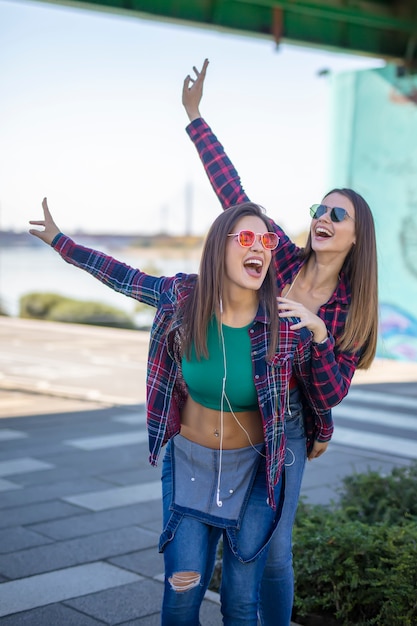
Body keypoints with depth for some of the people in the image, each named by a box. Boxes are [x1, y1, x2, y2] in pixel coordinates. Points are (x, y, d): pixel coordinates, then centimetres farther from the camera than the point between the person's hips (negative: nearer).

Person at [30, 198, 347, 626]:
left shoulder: (288, 327, -19)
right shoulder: (182, 297, -15)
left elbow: (329, 396, -2)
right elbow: (126, 278, 4)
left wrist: (320, 340, -13)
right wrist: (60, 241, 10)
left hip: (251, 470, -1)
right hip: (188, 462, 1)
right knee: (182, 591, 0)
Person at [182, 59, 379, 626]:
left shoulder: (352, 309, -4)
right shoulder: (283, 259, -4)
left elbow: (336, 390, -7)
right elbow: (232, 192, -7)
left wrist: (317, 330, -23)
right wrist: (195, 116, -10)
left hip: (286, 430, -1)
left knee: (274, 551, 5)